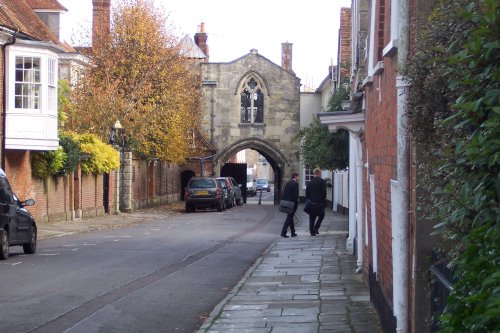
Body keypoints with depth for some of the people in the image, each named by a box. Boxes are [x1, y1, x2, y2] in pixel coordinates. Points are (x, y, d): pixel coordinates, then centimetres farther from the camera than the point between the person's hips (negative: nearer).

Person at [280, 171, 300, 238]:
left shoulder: (288, 183, 9)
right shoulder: (295, 183, -13)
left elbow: (284, 193, 9)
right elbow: (296, 194, -17)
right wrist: (296, 203, -9)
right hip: (293, 202, -8)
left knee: (290, 217, 16)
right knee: (289, 218, -4)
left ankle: (293, 232, 23)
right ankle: (283, 232, -11)